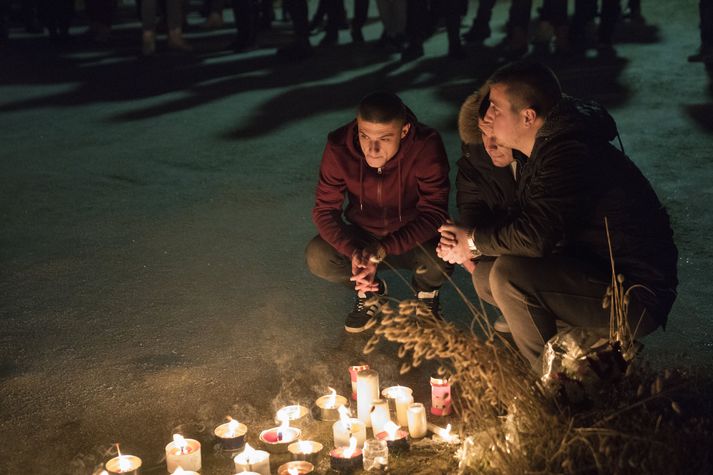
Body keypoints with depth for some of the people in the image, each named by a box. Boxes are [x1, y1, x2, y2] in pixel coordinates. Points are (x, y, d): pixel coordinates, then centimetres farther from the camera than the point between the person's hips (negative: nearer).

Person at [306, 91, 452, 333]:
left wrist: (382, 250, -40)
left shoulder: (426, 145, -29)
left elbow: (434, 212, -27)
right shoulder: (339, 147, -22)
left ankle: (426, 292, 7)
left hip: (412, 240, -2)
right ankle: (370, 292, 9)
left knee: (439, 259, -34)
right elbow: (325, 209, -16)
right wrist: (353, 251, -35)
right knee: (317, 256, -25)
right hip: (362, 238, 2)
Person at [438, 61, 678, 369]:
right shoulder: (549, 147, 8)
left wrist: (474, 239, -11)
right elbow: (529, 222, 14)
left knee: (508, 274, -26)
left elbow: (536, 236, -30)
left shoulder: (570, 153, -24)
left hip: (637, 297, -10)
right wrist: (474, 247, -3)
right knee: (485, 276, 7)